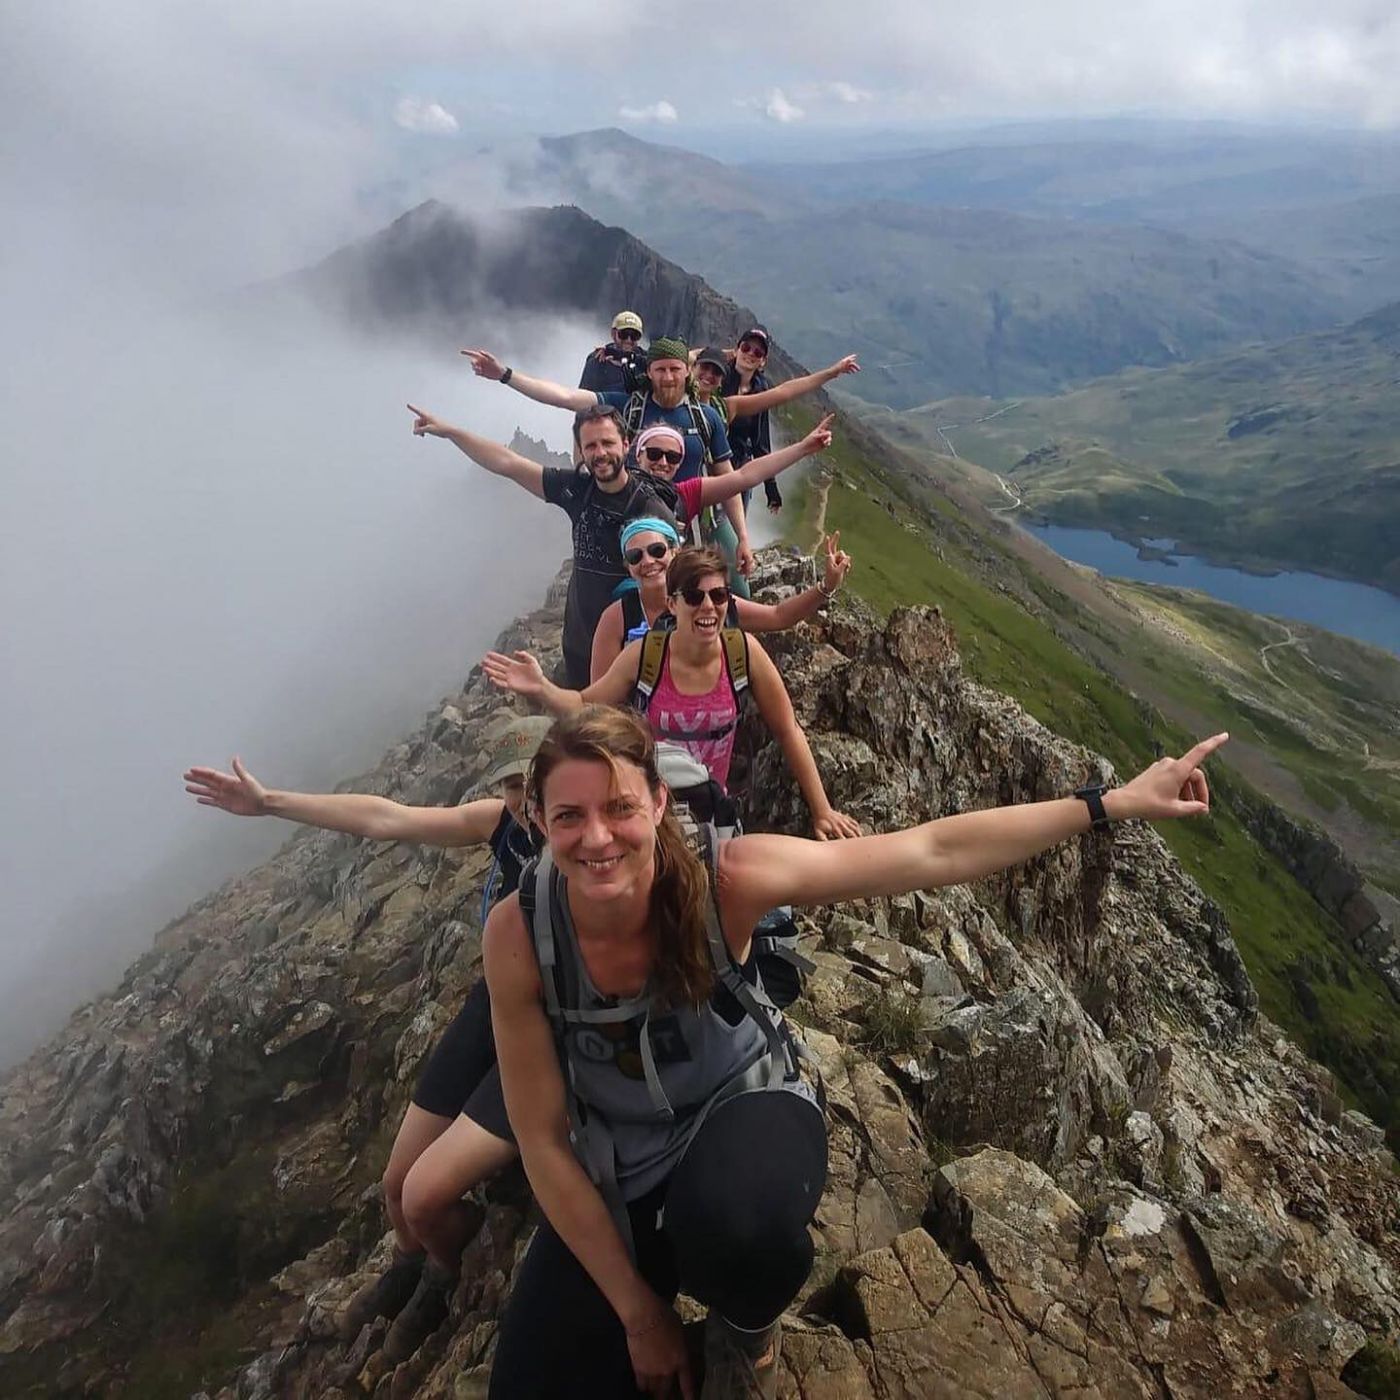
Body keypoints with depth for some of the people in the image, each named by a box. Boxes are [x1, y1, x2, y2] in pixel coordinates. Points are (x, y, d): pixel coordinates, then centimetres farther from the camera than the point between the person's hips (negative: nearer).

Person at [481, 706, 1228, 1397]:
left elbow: (933, 853, -22)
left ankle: (746, 1328, 1)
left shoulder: (724, 880, -29)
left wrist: (1116, 801, -19)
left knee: (738, 1219, -37)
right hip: (617, 1180, 2)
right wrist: (638, 1311, -10)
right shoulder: (517, 932, -25)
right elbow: (542, 1139, -16)